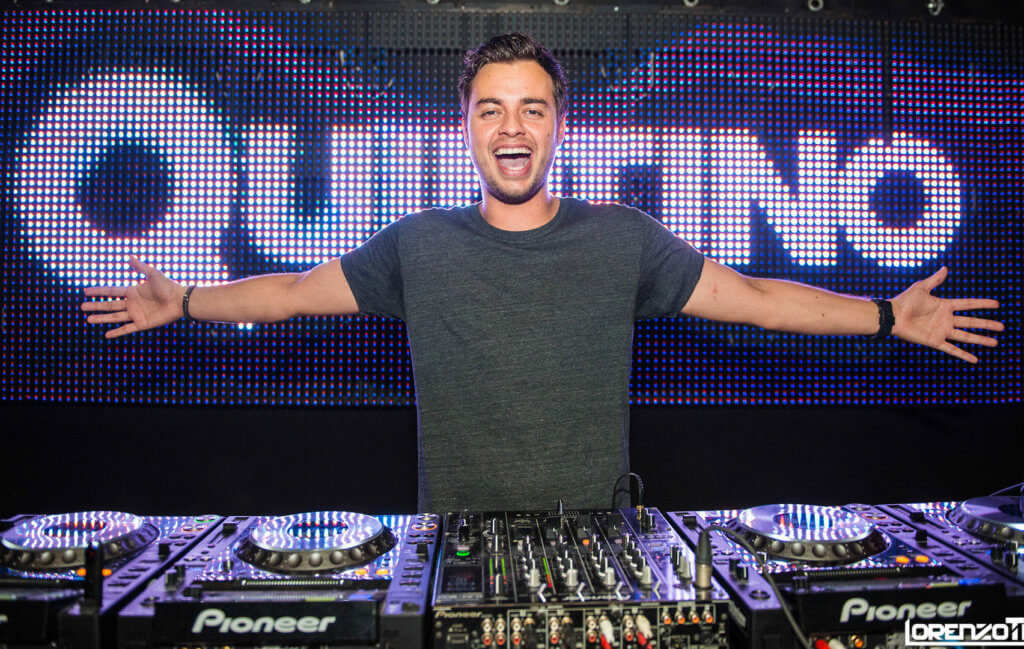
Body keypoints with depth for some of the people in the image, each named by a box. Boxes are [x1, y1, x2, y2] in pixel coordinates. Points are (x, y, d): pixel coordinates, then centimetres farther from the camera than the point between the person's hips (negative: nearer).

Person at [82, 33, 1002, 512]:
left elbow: (749, 296, 4)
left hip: (597, 539, 0)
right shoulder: (420, 245, 1)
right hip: (455, 543, 0)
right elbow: (295, 292, 10)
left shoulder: (622, 239, 0)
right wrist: (184, 303, 7)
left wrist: (888, 315, 0)